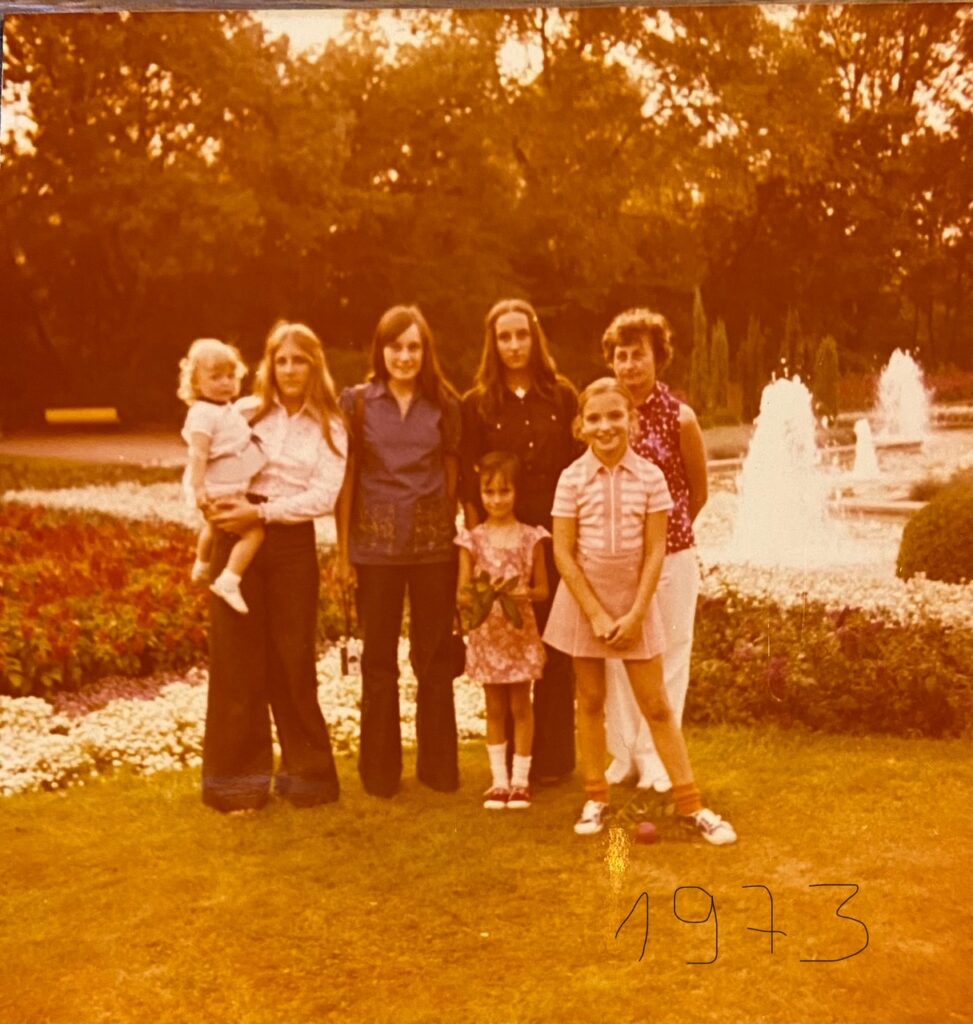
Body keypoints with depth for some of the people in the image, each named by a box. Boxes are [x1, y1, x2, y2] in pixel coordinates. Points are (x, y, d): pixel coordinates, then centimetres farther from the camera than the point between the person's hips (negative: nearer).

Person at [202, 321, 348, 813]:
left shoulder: (329, 427, 4)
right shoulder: (245, 412, 6)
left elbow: (324, 496, -8)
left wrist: (261, 512, -17)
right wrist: (213, 504, -11)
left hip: (293, 543, -1)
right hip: (237, 540, 1)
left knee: (293, 658, 6)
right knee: (237, 656, 3)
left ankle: (306, 771, 21)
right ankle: (237, 777, 13)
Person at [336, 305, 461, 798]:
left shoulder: (444, 404, 5)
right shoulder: (356, 402, 1)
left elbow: (453, 476, 8)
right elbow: (345, 479, 1)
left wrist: (463, 538, 4)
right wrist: (343, 551, -2)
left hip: (434, 544, 1)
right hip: (375, 546, -1)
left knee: (434, 656, 8)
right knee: (379, 659, 7)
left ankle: (439, 765, 21)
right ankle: (380, 771, 19)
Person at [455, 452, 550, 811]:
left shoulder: (530, 537, -2)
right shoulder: (473, 539, -1)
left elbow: (543, 588, 1)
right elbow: (461, 592, -2)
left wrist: (525, 594, -20)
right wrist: (471, 598, -24)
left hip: (521, 632, -1)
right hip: (486, 634, 1)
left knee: (520, 705, 7)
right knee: (494, 708, 10)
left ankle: (521, 779, 17)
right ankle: (499, 779, 18)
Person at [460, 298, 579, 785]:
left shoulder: (562, 395, 4)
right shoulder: (477, 403, 3)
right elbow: (469, 481, 1)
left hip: (555, 537, 1)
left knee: (555, 646, 5)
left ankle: (553, 755, 17)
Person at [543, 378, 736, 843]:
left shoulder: (650, 477, -6)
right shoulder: (572, 479, -8)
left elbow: (655, 551, -6)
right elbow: (563, 552, -9)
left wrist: (636, 613, -12)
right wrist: (595, 613, -13)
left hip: (635, 602, 0)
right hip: (584, 601, 0)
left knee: (656, 704, 4)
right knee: (590, 701, 11)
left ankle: (689, 803, 13)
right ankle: (596, 797, 24)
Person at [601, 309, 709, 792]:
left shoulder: (680, 417, -7)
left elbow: (698, 491, 6)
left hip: (670, 555, -2)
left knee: (667, 654, 5)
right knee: (616, 653, 7)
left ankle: (657, 757, 17)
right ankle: (625, 752, 21)